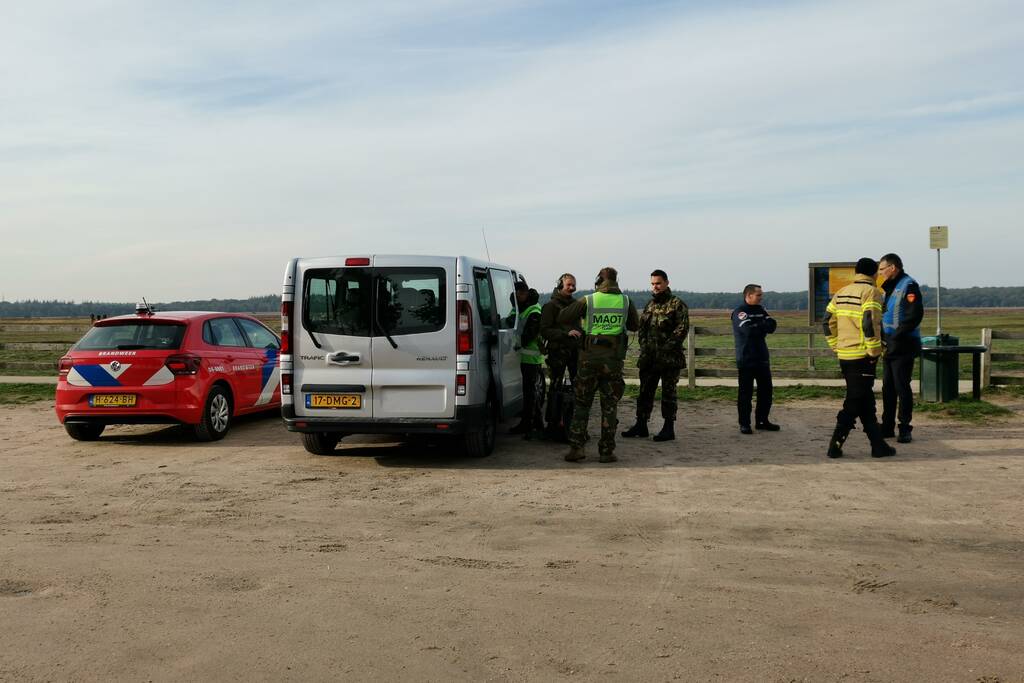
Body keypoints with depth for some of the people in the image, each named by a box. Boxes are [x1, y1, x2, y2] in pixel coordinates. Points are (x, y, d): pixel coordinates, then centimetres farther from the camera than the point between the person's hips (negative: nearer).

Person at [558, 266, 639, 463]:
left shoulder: (587, 301, -3)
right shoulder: (625, 301, 1)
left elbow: (563, 318, 1)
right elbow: (635, 325, 14)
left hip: (589, 358, 0)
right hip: (614, 360, 0)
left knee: (582, 404, 10)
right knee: (609, 406, 7)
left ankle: (576, 447, 4)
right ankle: (606, 451, 7)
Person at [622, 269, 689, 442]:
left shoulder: (677, 304, -6)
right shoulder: (650, 304, 16)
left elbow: (682, 329, -13)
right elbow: (641, 327, 19)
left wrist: (666, 348, -17)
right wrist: (644, 345, 3)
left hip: (669, 358, -7)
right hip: (648, 358, 7)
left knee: (668, 392, 0)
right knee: (645, 391, 10)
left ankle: (669, 428, 6)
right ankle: (641, 425, 18)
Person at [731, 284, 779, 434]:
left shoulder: (760, 310, 14)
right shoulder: (740, 312, -9)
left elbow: (772, 325, 0)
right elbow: (749, 330, -24)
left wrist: (758, 327, -17)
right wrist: (764, 326, -7)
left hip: (762, 358, 7)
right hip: (746, 359, -7)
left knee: (766, 390, 10)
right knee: (746, 392, -3)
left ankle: (762, 421, 21)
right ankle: (744, 424, 3)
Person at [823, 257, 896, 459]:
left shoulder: (841, 293, 14)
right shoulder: (871, 292, -9)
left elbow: (828, 322, 13)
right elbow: (870, 323, -21)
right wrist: (875, 351, -14)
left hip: (844, 356, 7)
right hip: (862, 357, -7)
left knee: (866, 403, 14)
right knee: (854, 402, -1)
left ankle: (878, 445, 17)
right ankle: (836, 444, 0)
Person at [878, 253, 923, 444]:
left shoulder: (909, 286, -12)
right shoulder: (889, 287, 15)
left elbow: (914, 315, -21)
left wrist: (896, 337, -20)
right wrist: (882, 336, 8)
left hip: (903, 347, -9)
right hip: (889, 347, 9)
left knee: (902, 387, -4)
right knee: (888, 387, 11)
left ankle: (905, 429, 3)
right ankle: (887, 426, 19)